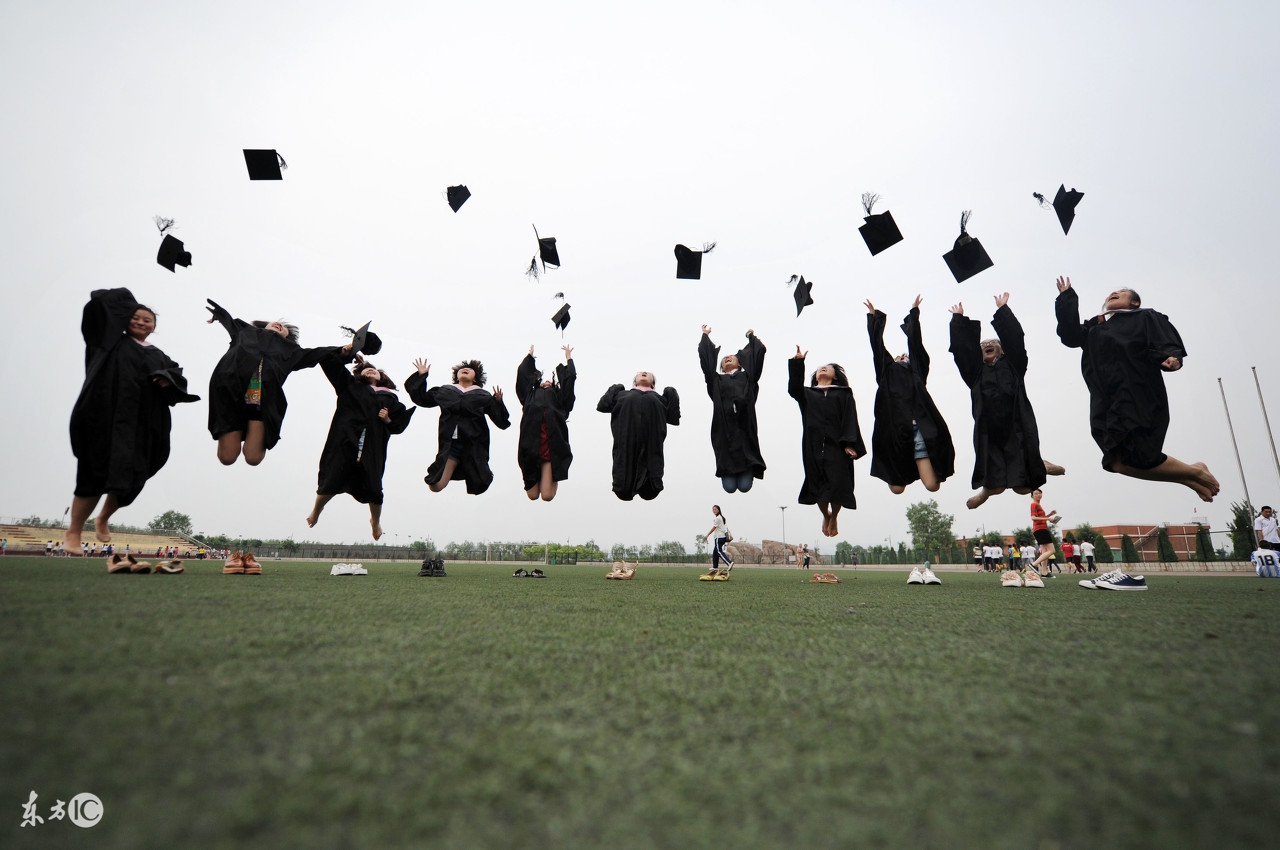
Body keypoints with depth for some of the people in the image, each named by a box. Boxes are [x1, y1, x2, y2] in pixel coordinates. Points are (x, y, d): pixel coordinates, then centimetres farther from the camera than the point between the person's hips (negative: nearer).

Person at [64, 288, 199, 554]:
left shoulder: (159, 357, 19)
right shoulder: (111, 342, 11)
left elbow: (179, 376, 6)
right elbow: (100, 300, 5)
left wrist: (169, 380, -15)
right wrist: (130, 303, 20)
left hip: (140, 426, 3)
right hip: (105, 420, -3)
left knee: (129, 478, 7)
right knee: (96, 475, -7)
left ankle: (103, 520, 33)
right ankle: (73, 532, 6)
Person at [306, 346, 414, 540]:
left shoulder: (389, 398, 17)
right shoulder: (349, 384, 17)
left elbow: (400, 423, 12)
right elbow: (328, 361, 14)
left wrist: (389, 420, -6)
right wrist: (344, 352, 1)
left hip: (372, 448, 0)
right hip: (345, 442, 0)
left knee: (373, 488, 0)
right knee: (332, 480, -1)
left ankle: (375, 521, 27)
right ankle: (316, 512, 29)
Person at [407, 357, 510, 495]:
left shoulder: (484, 396, 9)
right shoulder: (445, 391, 16)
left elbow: (501, 420, 1)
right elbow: (421, 399, 21)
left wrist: (498, 402, -17)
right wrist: (421, 376, 13)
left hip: (474, 445, -1)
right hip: (450, 443, 2)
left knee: (478, 488, -2)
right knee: (435, 487, -6)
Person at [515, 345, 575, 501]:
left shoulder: (559, 396, 23)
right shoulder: (531, 393, 24)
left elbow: (570, 377, 18)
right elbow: (522, 372, 22)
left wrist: (569, 358, 32)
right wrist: (530, 355, 37)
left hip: (552, 442, -1)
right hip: (531, 442, 1)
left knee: (547, 496, -9)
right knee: (532, 495, 0)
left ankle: (553, 479, 26)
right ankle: (536, 479, 34)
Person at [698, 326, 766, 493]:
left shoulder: (747, 377, 21)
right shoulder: (716, 380, 22)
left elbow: (759, 351, 18)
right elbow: (704, 356, 19)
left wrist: (751, 336, 35)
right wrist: (705, 336, 32)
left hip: (745, 429, 0)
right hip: (724, 431, 0)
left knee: (745, 486, -4)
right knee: (729, 487, -3)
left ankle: (748, 471, 31)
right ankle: (726, 473, 32)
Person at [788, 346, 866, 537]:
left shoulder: (844, 393, 16)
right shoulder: (807, 394, 21)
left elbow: (850, 418, 3)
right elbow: (793, 388, -2)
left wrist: (849, 442, -12)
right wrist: (797, 363, -12)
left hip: (837, 445, -1)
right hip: (813, 446, 1)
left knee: (837, 485, -7)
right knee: (817, 485, 0)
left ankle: (834, 517, 21)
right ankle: (826, 515, 29)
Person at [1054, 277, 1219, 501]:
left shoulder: (1145, 318, 11)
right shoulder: (1094, 329, 25)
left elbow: (1165, 345, -2)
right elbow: (1070, 335, 9)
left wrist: (1171, 358, -25)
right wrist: (1066, 299, 7)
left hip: (1139, 399, -5)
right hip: (1108, 403, 5)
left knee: (1132, 457, -17)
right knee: (1118, 462, -9)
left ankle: (1196, 473, 10)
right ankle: (1191, 480, 11)